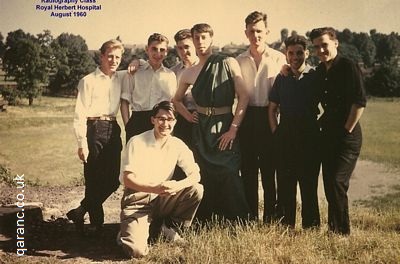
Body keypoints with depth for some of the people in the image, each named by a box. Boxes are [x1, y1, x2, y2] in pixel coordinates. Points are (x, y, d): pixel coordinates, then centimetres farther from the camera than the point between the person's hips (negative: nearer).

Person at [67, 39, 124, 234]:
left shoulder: (120, 78, 13)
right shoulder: (89, 81, -2)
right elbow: (80, 114, -7)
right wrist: (82, 143, -13)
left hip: (113, 130, 6)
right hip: (94, 129, -6)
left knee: (113, 180, 6)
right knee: (94, 180, -2)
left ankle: (79, 213, 23)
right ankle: (97, 223, 14)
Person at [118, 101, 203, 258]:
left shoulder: (177, 145, 0)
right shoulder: (136, 143, -12)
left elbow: (195, 174, -6)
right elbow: (128, 179, -16)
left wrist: (177, 186, -28)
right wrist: (155, 188, -32)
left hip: (162, 199, 4)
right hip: (137, 200, -4)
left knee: (196, 190, -20)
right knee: (137, 251, -25)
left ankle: (170, 228, 3)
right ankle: (128, 233, 13)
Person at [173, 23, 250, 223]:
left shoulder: (228, 64, -1)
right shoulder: (189, 73, 10)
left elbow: (243, 96, -7)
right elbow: (176, 100, 26)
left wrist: (233, 128, -12)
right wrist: (188, 116, 8)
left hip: (225, 127, -3)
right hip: (201, 130, 3)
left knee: (229, 176, -13)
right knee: (205, 179, 5)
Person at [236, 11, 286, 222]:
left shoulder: (278, 59, 1)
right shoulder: (239, 61, 10)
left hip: (268, 116, -3)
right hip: (246, 117, 3)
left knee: (269, 168, 2)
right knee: (248, 168, 7)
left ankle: (270, 216, 12)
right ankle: (250, 216, 17)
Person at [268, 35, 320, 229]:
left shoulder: (315, 77, 0)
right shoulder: (281, 78, 9)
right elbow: (272, 108, 13)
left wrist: (319, 128, -2)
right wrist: (275, 131, 5)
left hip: (309, 135, -3)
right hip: (285, 136, 3)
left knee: (309, 182, 2)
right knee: (284, 182, 6)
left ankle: (311, 226, 13)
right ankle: (285, 224, 17)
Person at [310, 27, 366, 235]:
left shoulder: (348, 67, -10)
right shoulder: (320, 71, 11)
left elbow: (360, 102, -15)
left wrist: (347, 130, -14)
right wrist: (321, 121, 8)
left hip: (347, 136, -7)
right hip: (328, 135, 7)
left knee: (337, 182, -13)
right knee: (329, 183, 10)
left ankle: (343, 232, 1)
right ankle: (333, 230, 21)